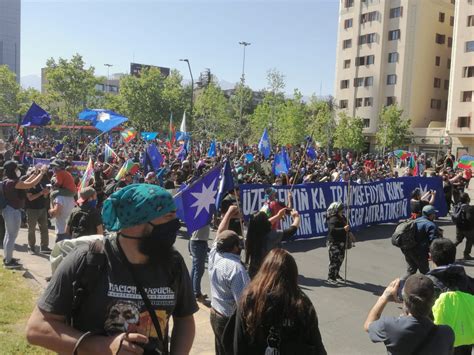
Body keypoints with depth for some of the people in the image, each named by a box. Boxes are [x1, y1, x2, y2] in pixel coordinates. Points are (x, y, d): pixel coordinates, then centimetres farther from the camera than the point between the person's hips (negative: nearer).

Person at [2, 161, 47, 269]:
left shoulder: (8, 181, 7)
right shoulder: (12, 182, -23)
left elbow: (24, 183, 16)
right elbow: (31, 184, -27)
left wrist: (35, 174, 14)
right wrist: (42, 173, -17)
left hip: (9, 210, 10)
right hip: (13, 211, -10)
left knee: (8, 235, 19)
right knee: (12, 236, -1)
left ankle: (7, 258, 31)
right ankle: (9, 261, 7)